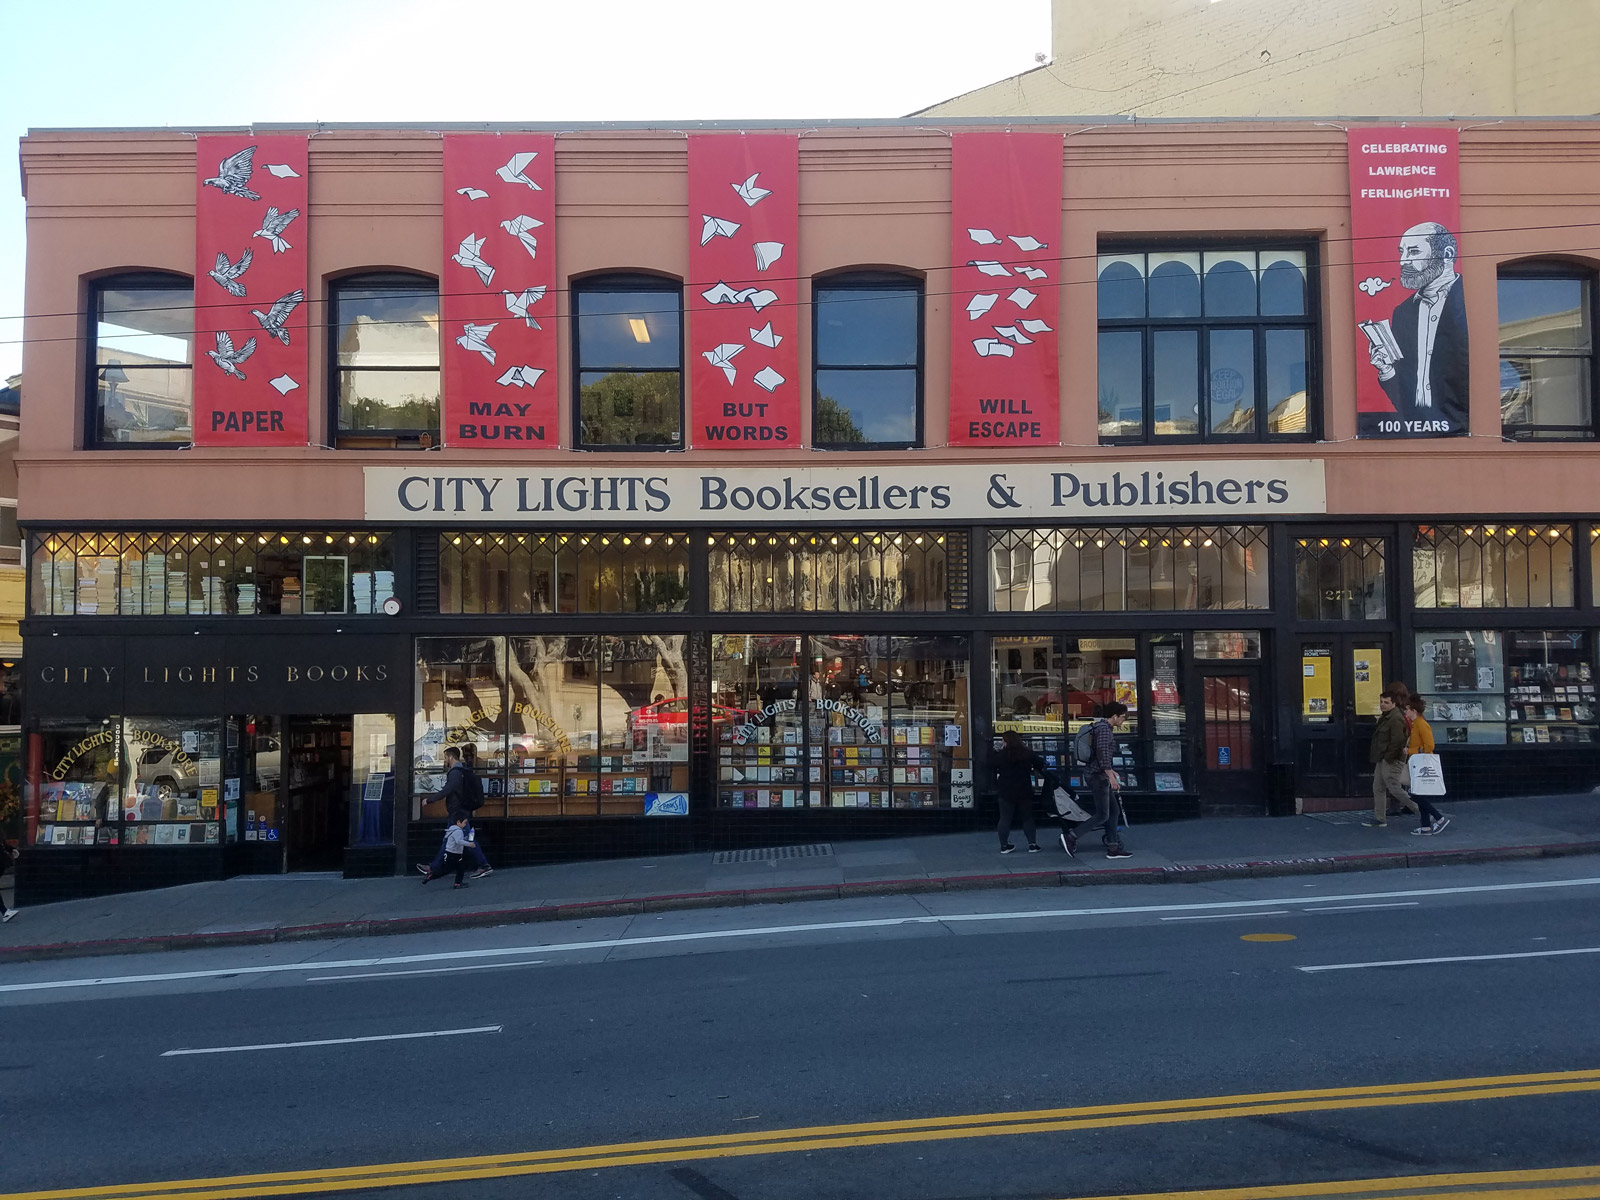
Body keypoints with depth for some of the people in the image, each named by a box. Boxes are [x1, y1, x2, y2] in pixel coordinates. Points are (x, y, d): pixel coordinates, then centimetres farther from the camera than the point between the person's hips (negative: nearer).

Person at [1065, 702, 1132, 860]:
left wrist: (1110, 771, 32)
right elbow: (1102, 753, -26)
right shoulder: (1104, 729, -15)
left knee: (1114, 810, 12)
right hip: (1097, 776, -11)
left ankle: (1113, 848, 15)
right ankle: (1071, 837, -9)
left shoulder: (1103, 727, 17)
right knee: (1102, 815, -8)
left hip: (1098, 774, 11)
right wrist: (1110, 775, -29)